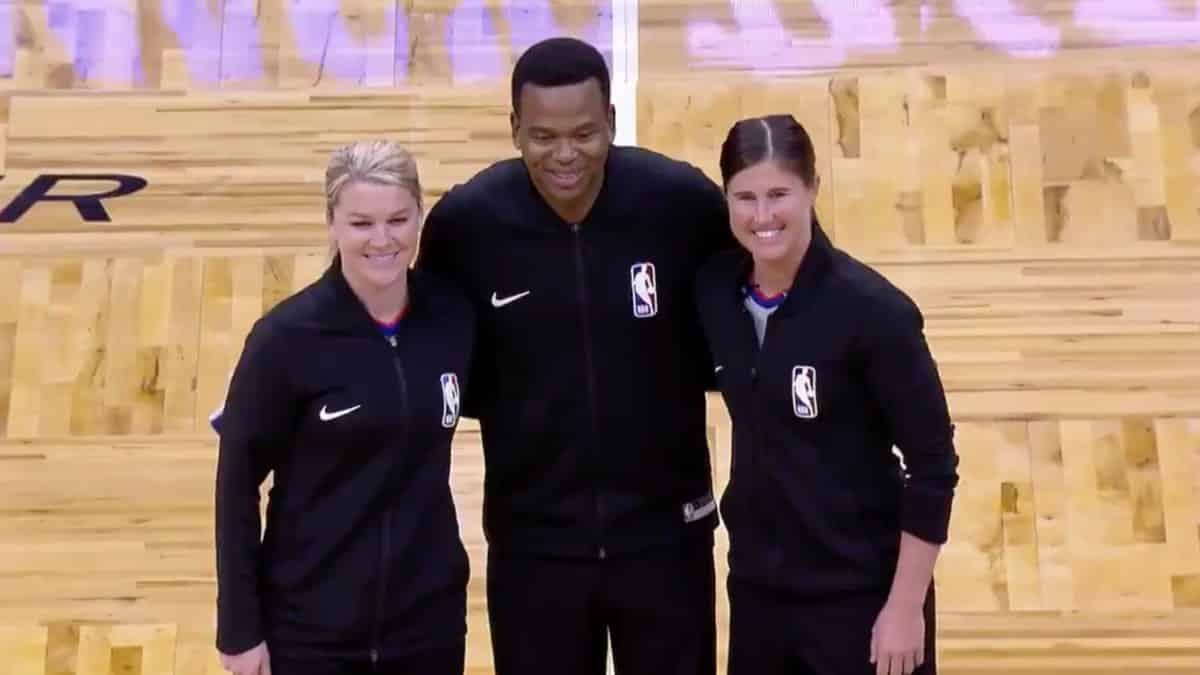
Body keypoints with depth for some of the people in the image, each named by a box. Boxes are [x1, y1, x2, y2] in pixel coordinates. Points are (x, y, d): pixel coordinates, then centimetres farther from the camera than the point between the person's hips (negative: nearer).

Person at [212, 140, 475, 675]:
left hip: (430, 618, 3)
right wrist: (240, 628, -7)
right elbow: (237, 484, -9)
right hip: (310, 627, -3)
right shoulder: (287, 335, -14)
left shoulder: (454, 318, -5)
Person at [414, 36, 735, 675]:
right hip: (532, 540, 1)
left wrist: (688, 373, -11)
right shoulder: (464, 221, -12)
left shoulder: (684, 201, -14)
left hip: (665, 532, 0)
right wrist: (508, 403, -9)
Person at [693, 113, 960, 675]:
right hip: (756, 585, 5)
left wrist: (906, 606, -13)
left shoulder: (872, 309, -18)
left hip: (860, 594, -4)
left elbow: (933, 466, -14)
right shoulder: (715, 291, -4)